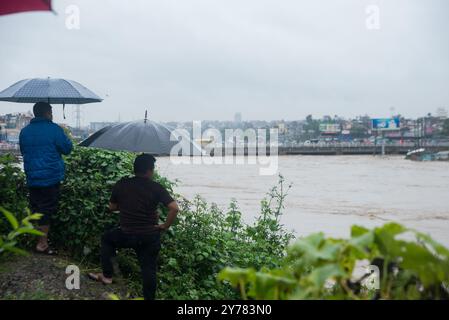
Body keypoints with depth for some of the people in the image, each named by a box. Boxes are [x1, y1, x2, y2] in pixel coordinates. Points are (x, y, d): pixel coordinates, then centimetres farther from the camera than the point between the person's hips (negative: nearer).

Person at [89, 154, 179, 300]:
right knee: (148, 269, 9)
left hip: (127, 235, 1)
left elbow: (112, 207, 11)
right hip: (150, 237, -1)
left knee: (106, 238, 29)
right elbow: (174, 208, -17)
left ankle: (107, 275, 27)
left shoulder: (121, 184, -2)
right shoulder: (156, 187, -8)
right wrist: (165, 226, -5)